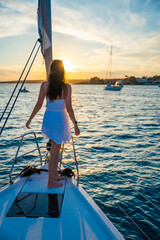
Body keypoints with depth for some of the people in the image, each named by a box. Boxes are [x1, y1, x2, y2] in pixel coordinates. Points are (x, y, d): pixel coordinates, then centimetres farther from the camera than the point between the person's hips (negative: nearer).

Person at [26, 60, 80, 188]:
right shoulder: (66, 87, -15)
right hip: (60, 119, -4)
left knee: (56, 147, 22)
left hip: (48, 117, 5)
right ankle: (51, 182, 16)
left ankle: (55, 175, 34)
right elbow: (69, 108, -14)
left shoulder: (44, 85, -5)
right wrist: (75, 124, -6)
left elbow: (39, 104, -3)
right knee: (55, 150, 6)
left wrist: (30, 119, 7)